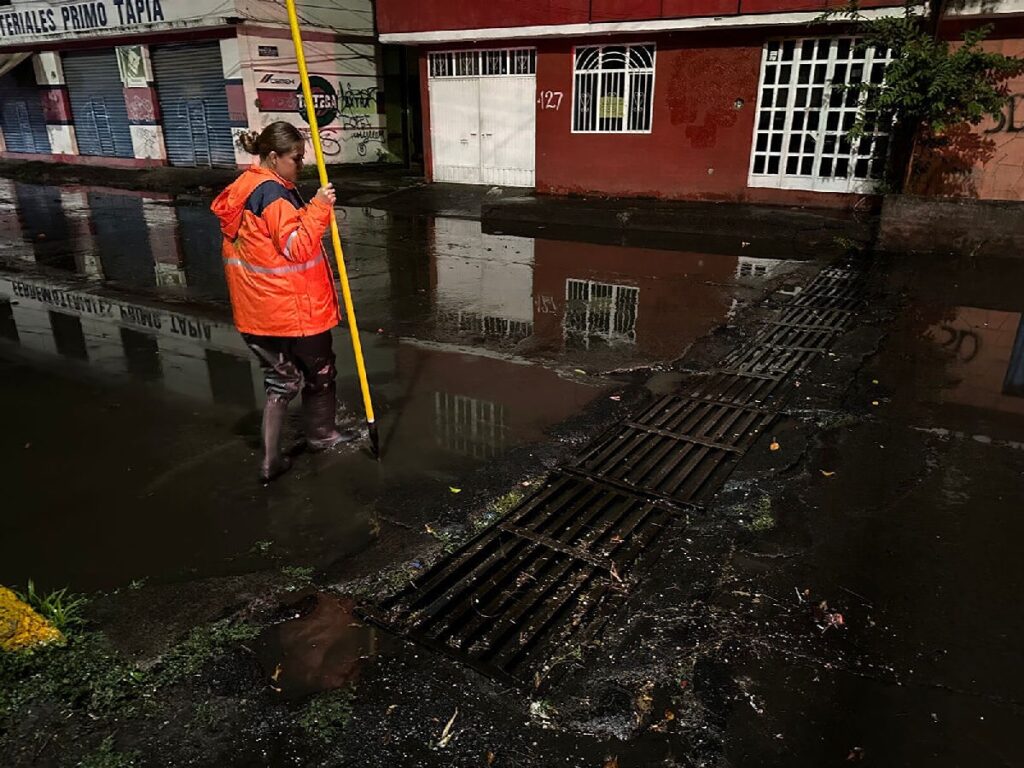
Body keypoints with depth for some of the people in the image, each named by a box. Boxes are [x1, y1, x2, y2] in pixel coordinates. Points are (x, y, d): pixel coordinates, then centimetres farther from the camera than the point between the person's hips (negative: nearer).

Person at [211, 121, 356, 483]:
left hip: (259, 309, 9)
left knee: (281, 379, 15)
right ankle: (321, 434, 34)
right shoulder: (273, 193, -20)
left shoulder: (244, 188, 11)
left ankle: (271, 459, 15)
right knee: (319, 372, 14)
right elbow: (298, 246, -23)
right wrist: (319, 208, -21)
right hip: (292, 307, -9)